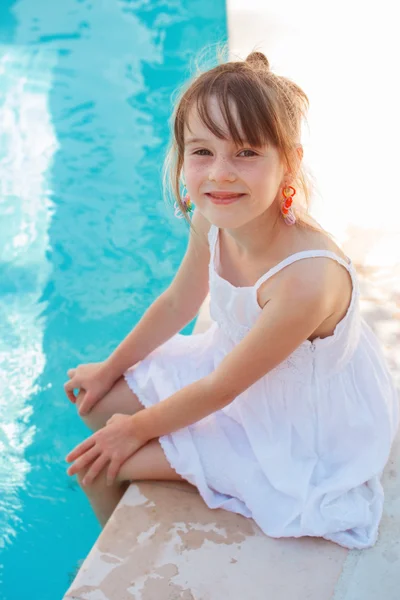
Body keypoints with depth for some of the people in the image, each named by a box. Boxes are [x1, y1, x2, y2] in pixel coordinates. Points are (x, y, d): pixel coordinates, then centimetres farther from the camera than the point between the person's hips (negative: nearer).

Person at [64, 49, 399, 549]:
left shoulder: (307, 279, -40)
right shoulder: (210, 221, -18)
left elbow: (220, 390, -25)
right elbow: (177, 305, 3)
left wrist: (138, 428, -9)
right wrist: (110, 369, 16)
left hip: (289, 430, -7)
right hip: (229, 362, 7)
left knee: (99, 464, -6)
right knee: (97, 402, 12)